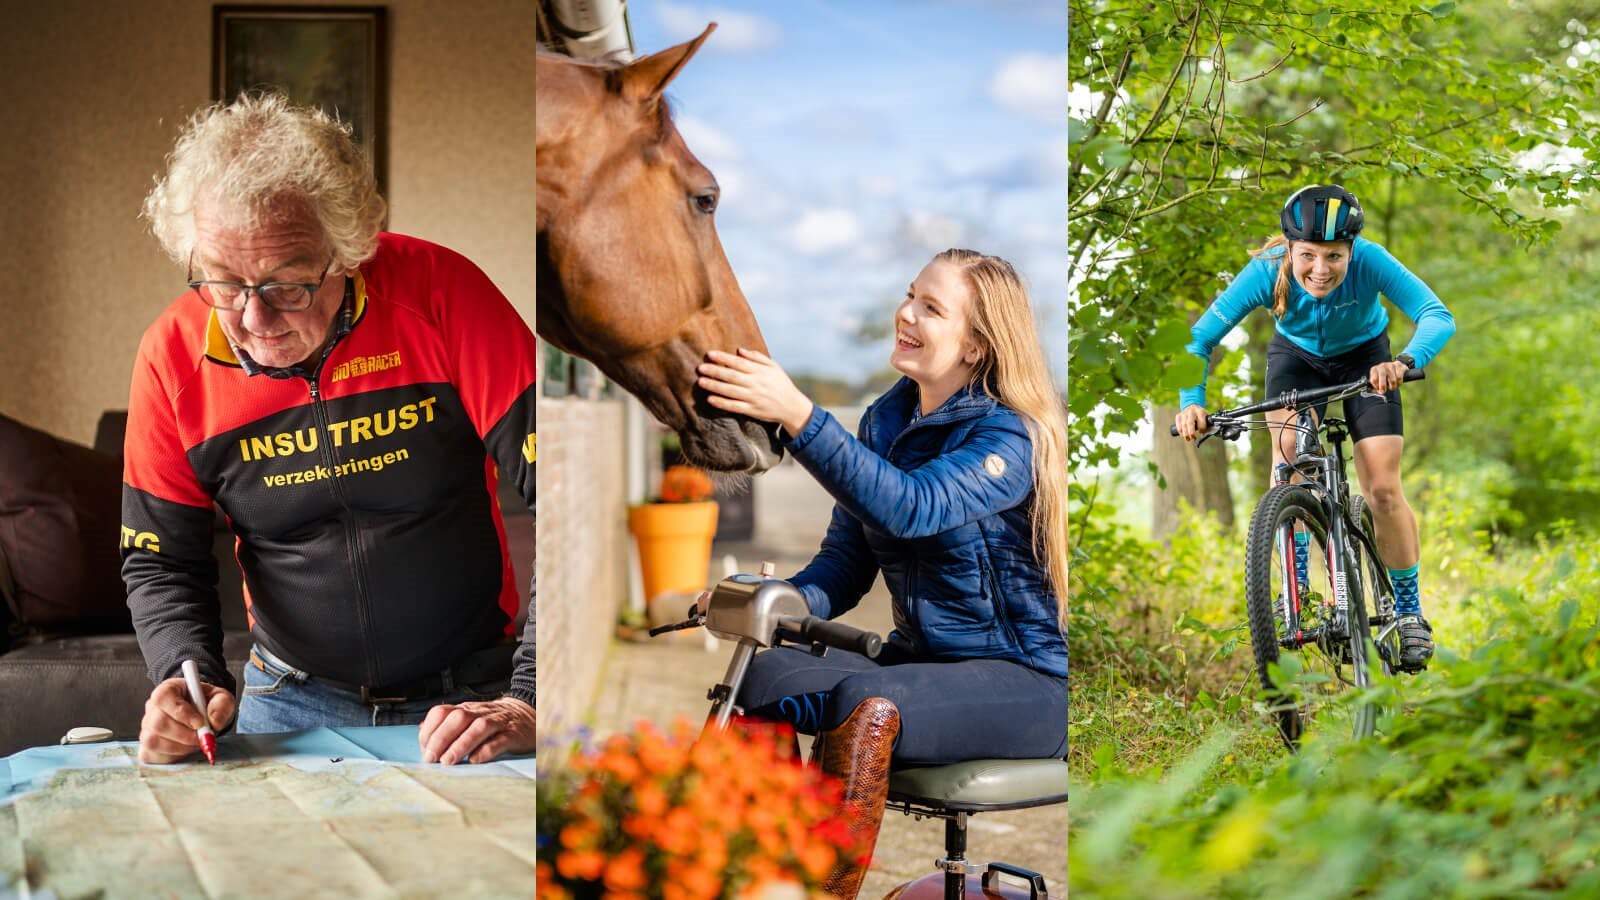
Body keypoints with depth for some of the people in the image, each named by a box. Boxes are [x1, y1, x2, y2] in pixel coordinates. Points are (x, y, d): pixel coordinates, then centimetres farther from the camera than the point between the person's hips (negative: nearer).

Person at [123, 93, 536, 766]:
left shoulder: (438, 294, -17)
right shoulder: (174, 356, -7)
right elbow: (159, 563, 4)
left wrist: (532, 703, -24)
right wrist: (189, 681, -16)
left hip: (470, 697, -2)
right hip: (293, 705, 2)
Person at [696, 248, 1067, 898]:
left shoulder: (1010, 436, -13)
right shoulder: (886, 420, 9)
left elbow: (911, 507, -32)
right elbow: (846, 558, 8)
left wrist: (796, 415, -39)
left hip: (1025, 680, -7)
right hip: (921, 661, 7)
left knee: (866, 705, -34)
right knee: (760, 670, -18)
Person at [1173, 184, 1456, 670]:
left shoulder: (1369, 261, -36)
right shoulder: (1267, 270, -33)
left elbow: (1437, 316, -44)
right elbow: (1202, 337, -28)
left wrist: (1406, 361, -64)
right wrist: (1192, 401, -43)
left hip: (1363, 357, -1)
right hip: (1296, 356, 1)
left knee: (1383, 489, -9)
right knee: (1289, 447, -27)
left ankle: (1409, 610, 9)